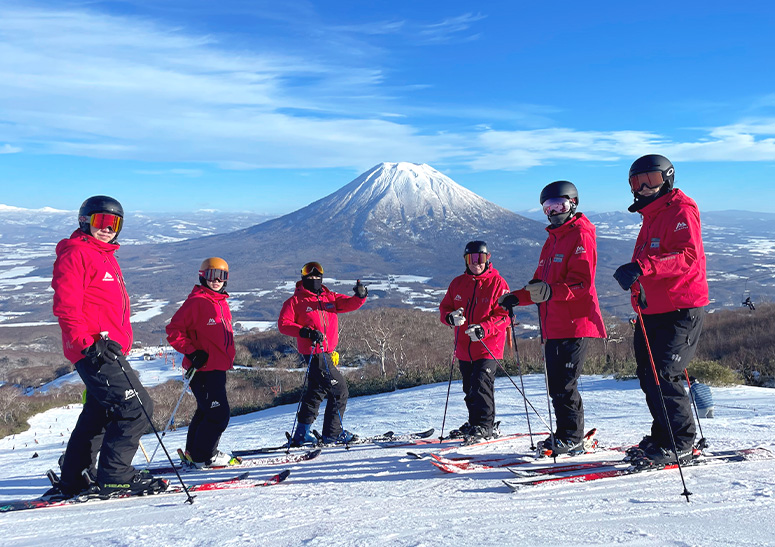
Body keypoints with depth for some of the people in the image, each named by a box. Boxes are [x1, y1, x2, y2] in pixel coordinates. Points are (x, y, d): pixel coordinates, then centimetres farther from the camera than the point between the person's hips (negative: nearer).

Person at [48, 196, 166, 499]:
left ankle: (73, 481, 28)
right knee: (137, 406, -12)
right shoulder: (76, 254, -7)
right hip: (93, 351, -10)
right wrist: (88, 343, -23)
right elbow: (65, 305, -16)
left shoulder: (107, 257, 22)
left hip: (106, 349, 10)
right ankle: (115, 476, -2)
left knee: (99, 413, 17)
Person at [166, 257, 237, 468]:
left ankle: (194, 451, 31)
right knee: (218, 414, -8)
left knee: (206, 411, 18)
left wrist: (228, 359, 23)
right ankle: (202, 456, 7)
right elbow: (174, 331, -14)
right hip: (204, 368, -9)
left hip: (218, 368, 9)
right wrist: (192, 353, -19)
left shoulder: (222, 302, 15)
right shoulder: (196, 301, -12)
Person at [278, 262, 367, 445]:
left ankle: (301, 434, 30)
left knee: (317, 391, 17)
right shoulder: (296, 301, -3)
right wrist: (306, 332, -21)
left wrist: (360, 296, -20)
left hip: (327, 352, 8)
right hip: (314, 353, -8)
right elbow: (283, 324, -8)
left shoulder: (330, 298, 12)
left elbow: (350, 304, 2)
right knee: (339, 390, -6)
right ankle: (333, 433, 8)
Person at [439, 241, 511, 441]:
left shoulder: (497, 283, -6)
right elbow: (444, 307, 12)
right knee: (469, 388, 15)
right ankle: (474, 421, 30)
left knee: (481, 384, -14)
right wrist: (450, 317, -12)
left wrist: (483, 329, -25)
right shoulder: (458, 283, 9)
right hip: (464, 347, 6)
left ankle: (485, 426, -3)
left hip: (489, 345, -5)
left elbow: (504, 315, -11)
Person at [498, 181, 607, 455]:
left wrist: (550, 291, -32)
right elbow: (541, 283, 25)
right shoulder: (552, 239, 22)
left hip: (575, 323, -9)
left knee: (564, 384, -7)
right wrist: (516, 297, 12)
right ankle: (563, 435, 22)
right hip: (553, 325, 9)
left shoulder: (581, 235, -6)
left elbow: (582, 283, -18)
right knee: (556, 384, 12)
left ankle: (572, 438, 4)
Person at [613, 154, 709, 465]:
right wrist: (632, 276, 13)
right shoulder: (651, 215, 21)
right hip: (652, 311, 9)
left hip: (681, 312, -9)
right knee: (649, 376, 11)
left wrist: (643, 267, -35)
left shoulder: (680, 210, -9)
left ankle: (680, 444, 3)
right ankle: (662, 437, 24)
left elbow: (689, 256, -25)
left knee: (662, 376, -12)